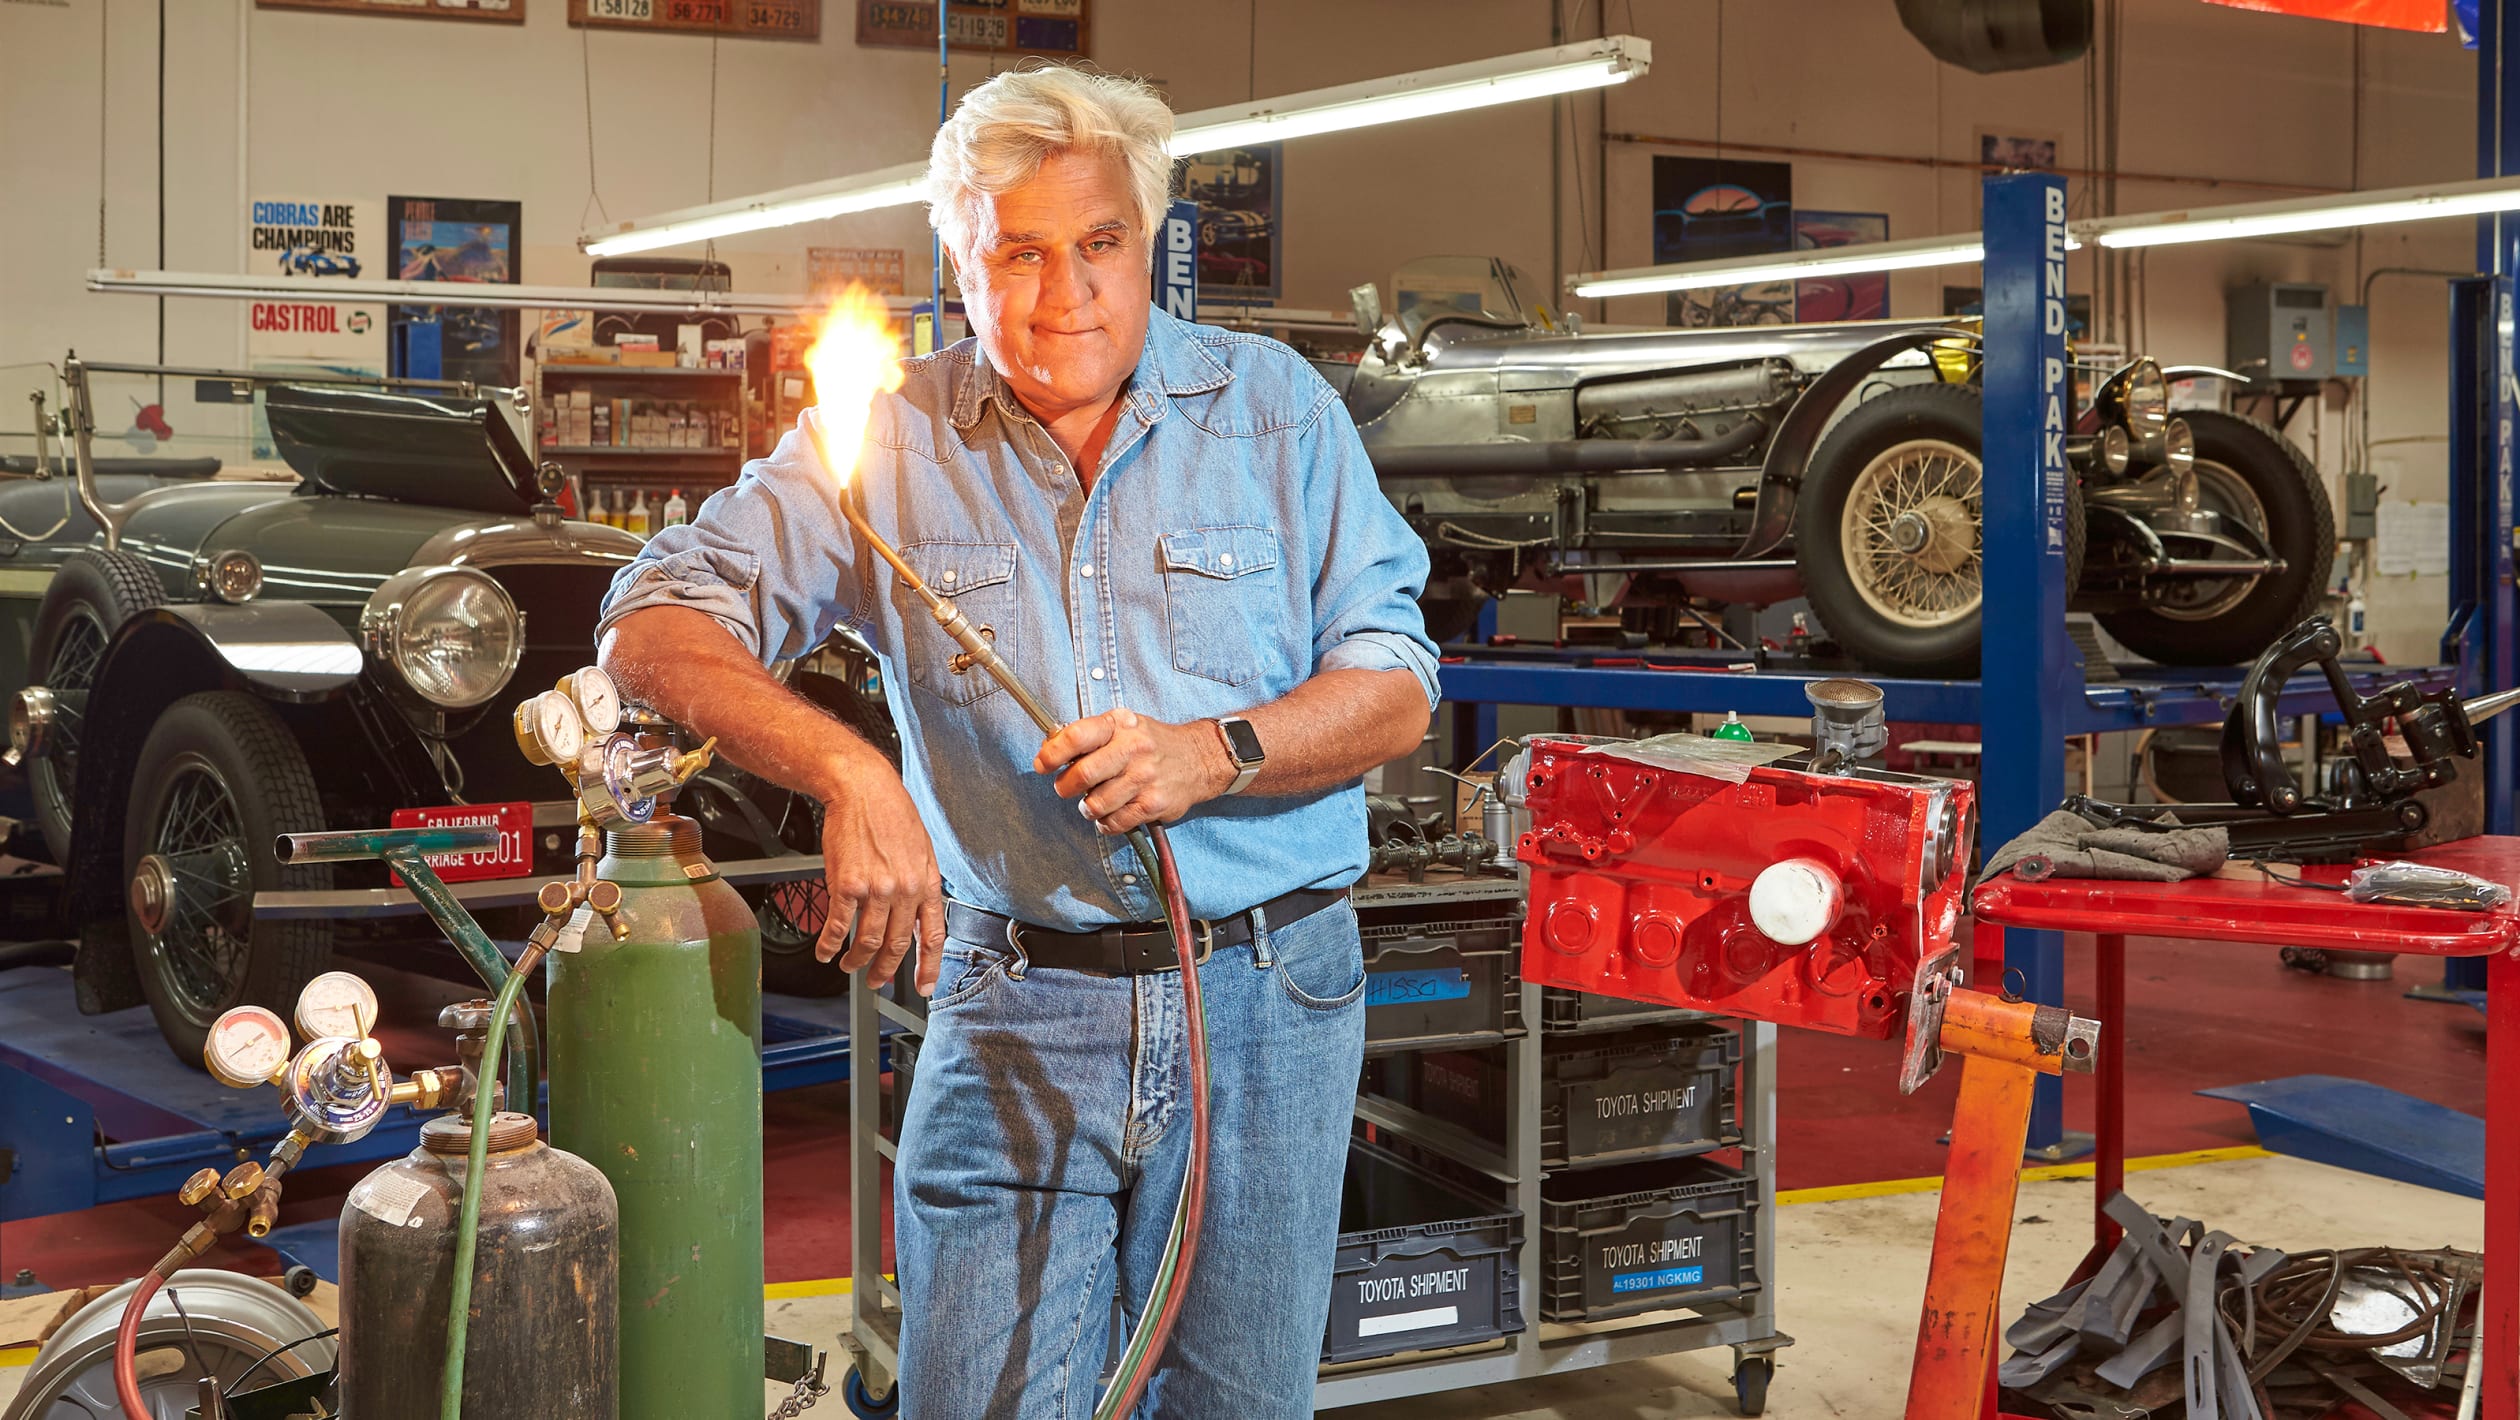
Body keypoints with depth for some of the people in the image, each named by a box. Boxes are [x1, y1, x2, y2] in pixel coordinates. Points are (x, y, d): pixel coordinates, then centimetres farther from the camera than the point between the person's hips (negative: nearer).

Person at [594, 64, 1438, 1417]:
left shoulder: (1274, 406, 4)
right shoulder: (887, 444, 1)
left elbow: (1395, 688, 3)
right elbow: (655, 629, -6)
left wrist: (1214, 753, -17)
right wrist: (847, 770, -22)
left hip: (1266, 1008, 1)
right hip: (1012, 1021, -1)